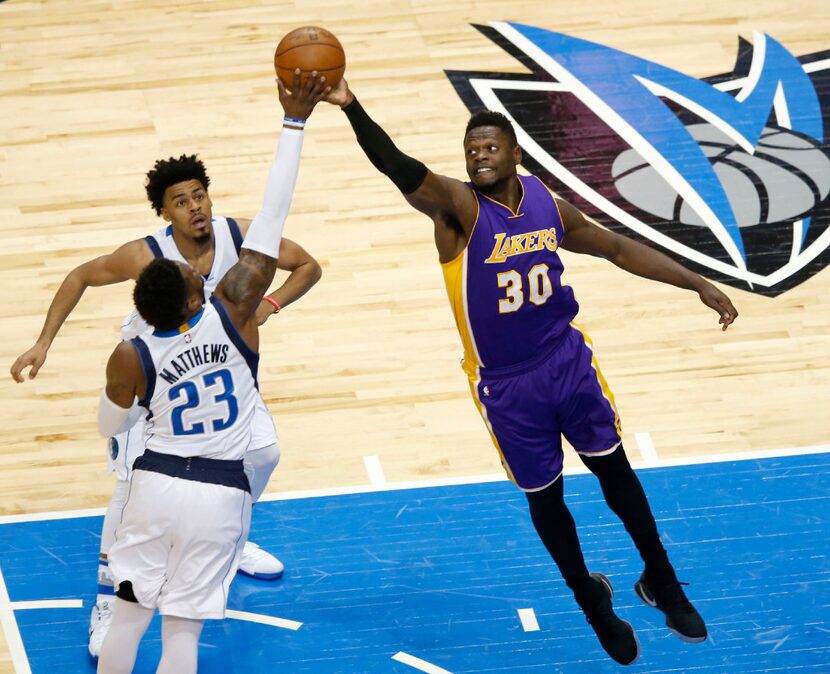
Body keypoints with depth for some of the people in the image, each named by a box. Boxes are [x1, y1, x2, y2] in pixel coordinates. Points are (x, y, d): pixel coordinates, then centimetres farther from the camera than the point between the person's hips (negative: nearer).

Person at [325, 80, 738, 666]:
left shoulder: (548, 205, -4)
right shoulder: (459, 208, -18)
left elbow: (618, 248, 11)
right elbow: (397, 167, -36)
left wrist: (698, 285, 10)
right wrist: (351, 107, -53)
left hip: (568, 359, 3)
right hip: (507, 385, -3)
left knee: (616, 473, 12)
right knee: (544, 497, 11)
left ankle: (661, 582, 32)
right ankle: (593, 604, 33)